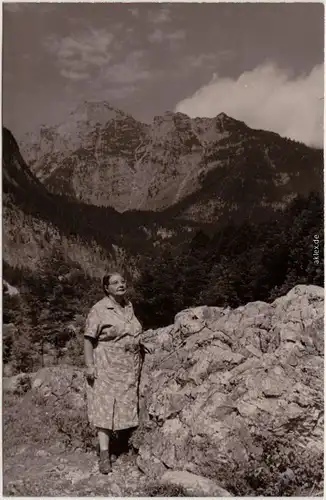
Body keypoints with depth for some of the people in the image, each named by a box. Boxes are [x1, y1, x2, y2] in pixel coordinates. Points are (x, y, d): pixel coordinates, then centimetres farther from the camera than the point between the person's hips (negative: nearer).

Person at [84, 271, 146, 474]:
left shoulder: (129, 306, 10)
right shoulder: (99, 310, -10)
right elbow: (89, 339, -12)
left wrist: (139, 344, 13)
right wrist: (90, 365, -17)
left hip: (130, 367, 6)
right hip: (107, 366, -6)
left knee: (126, 407, 11)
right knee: (105, 408, -6)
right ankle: (104, 454, -3)